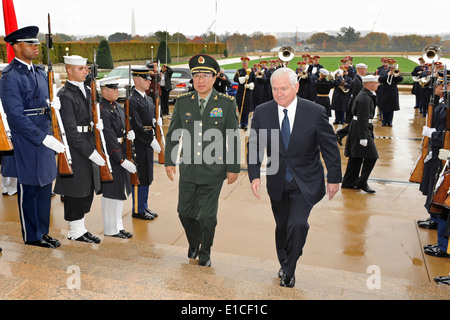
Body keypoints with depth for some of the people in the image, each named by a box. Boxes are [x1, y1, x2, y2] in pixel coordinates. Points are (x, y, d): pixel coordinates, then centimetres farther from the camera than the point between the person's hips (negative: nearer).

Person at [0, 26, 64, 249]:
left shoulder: (40, 73, 14)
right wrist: (44, 138, -21)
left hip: (45, 139, 8)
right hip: (26, 142, -8)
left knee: (45, 187, 14)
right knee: (29, 188, 4)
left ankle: (42, 232, 27)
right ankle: (31, 236, 20)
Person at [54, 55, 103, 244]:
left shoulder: (87, 91, 13)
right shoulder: (65, 96, -15)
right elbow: (70, 131, -19)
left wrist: (97, 123, -1)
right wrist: (90, 152, -21)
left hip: (88, 147, 9)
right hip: (74, 149, -8)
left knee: (87, 190, 15)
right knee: (75, 190, 2)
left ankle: (80, 227, 28)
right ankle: (75, 231, 16)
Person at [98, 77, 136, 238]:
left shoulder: (118, 107, 12)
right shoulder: (102, 110, -17)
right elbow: (109, 139, -21)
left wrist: (129, 134, -5)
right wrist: (122, 160, -21)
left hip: (121, 155, 9)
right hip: (110, 157, -9)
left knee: (121, 191, 16)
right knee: (111, 192, 1)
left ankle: (118, 226, 29)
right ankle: (111, 229, 16)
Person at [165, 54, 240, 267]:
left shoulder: (226, 104, -4)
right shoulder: (183, 103, 2)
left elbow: (233, 138, -2)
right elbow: (172, 134, 9)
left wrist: (233, 168, -3)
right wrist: (169, 161, 5)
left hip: (214, 170, -3)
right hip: (188, 169, 3)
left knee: (207, 216, 5)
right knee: (185, 212, 11)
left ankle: (205, 253, 30)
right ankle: (194, 243, 41)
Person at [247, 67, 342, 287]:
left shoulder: (315, 112, -13)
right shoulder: (262, 112, -7)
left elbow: (330, 148, -4)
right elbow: (254, 146, 0)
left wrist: (334, 178, -1)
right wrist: (254, 175, -10)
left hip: (305, 183, -2)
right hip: (277, 182, 3)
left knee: (297, 224, -16)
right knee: (282, 226, 15)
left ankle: (289, 271, 9)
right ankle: (284, 264, 43)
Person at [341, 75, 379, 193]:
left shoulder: (366, 95, 14)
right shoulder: (364, 98, -19)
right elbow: (362, 119, -23)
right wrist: (363, 138, -24)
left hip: (358, 129, 11)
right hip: (361, 129, -11)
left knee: (356, 157, 14)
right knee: (371, 156, -7)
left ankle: (348, 182, 21)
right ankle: (362, 183, 2)